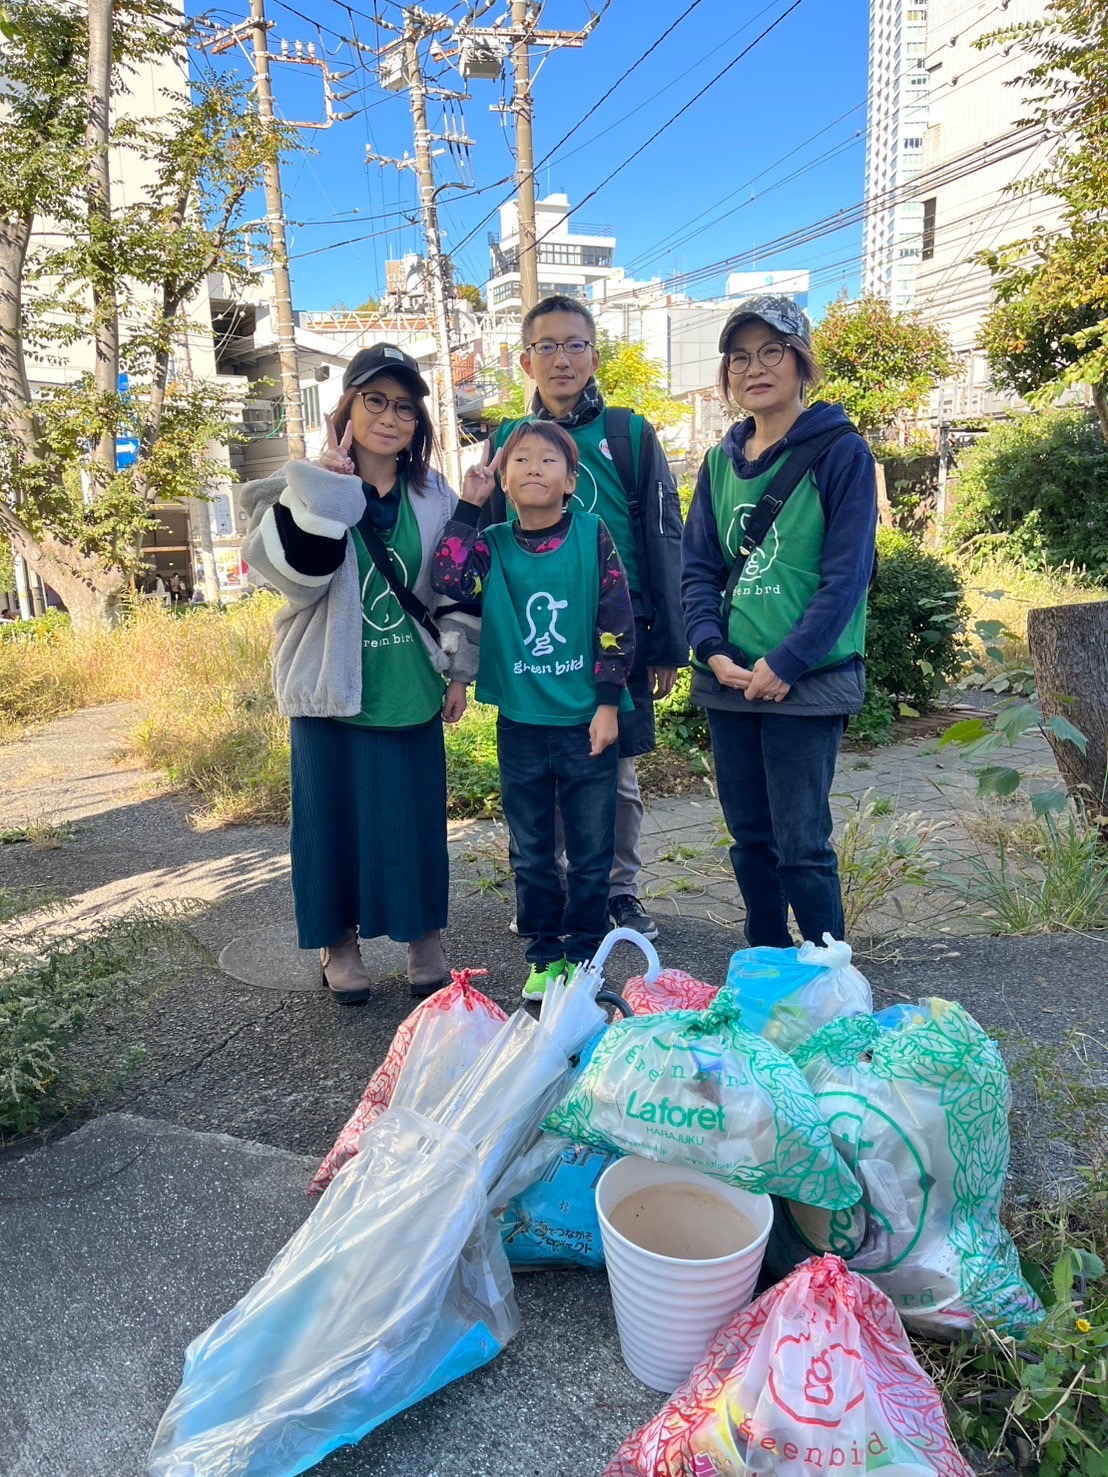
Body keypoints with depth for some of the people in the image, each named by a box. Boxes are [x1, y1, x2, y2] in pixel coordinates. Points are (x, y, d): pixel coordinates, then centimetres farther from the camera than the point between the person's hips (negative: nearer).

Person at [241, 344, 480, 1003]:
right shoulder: (307, 488, -3)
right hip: (335, 689, -2)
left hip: (412, 692, 2)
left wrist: (459, 669, 8)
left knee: (418, 816, 9)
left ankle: (426, 937, 26)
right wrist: (326, 489, -22)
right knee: (337, 814, 7)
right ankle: (339, 942, 25)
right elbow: (296, 570, -20)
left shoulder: (434, 496, 6)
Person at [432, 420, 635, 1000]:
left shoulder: (593, 535, -3)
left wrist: (607, 705, -7)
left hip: (586, 722, -2)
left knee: (590, 850, 8)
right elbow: (447, 579, -17)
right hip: (520, 725, 2)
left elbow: (616, 624, -4)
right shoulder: (493, 545, 2)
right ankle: (543, 955, 28)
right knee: (531, 853, 12)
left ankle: (581, 954, 25)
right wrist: (468, 506, -12)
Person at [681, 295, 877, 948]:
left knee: (801, 846, -2)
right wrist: (712, 650, -7)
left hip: (807, 682, -5)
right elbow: (698, 567, 8)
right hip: (729, 680, 5)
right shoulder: (722, 461, 12)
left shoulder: (841, 452, -4)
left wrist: (784, 663, -17)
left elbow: (847, 574, -11)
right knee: (750, 837, 14)